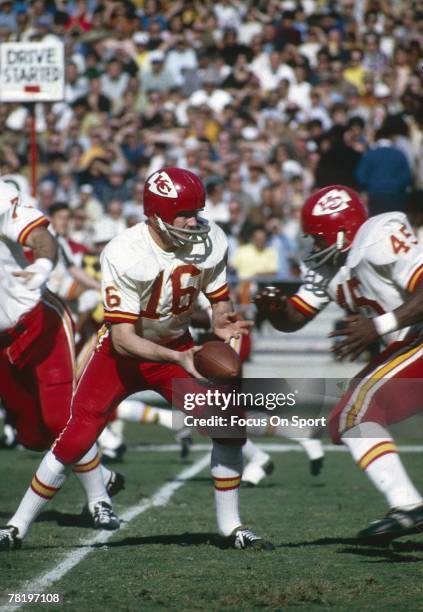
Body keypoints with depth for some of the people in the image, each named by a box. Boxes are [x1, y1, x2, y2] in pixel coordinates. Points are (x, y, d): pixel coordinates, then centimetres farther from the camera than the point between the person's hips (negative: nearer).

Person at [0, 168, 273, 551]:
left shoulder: (210, 242, -18)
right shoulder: (124, 256, -31)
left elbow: (220, 301, -3)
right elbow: (123, 339, -31)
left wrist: (222, 324, -28)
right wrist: (177, 359, -45)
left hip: (177, 346, 4)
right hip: (123, 352, -4)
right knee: (75, 440, -7)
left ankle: (231, 527, 7)